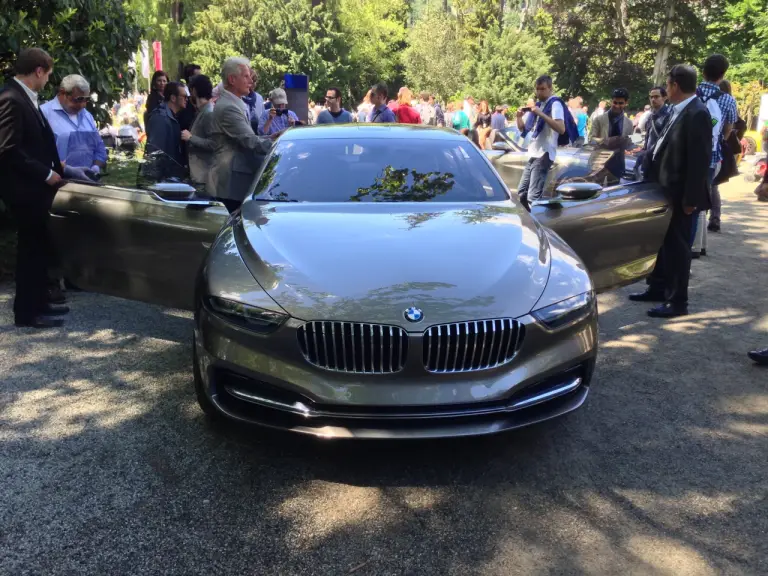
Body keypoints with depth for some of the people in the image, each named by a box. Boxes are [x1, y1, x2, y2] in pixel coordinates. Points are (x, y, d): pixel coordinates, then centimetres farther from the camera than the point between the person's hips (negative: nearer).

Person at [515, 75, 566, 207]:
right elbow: (522, 128, 23)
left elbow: (561, 129, -21)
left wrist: (541, 114, -26)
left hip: (544, 154, -9)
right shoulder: (537, 105, 18)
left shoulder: (555, 104, -7)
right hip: (533, 154, 9)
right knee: (521, 192, 13)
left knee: (534, 196, -16)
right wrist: (519, 116, 2)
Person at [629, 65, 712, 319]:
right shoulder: (680, 111, 10)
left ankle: (677, 301, 11)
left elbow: (700, 159, -22)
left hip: (680, 194, -9)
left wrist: (691, 198, -22)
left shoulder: (697, 114, -19)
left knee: (676, 246, 0)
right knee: (661, 243, 18)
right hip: (665, 189, 9)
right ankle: (657, 288, 32)